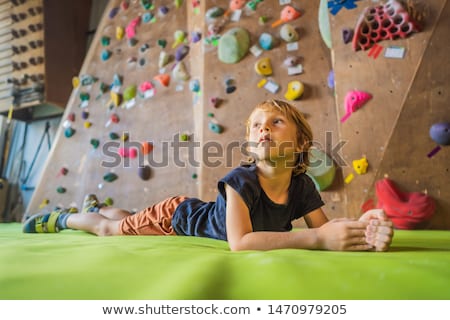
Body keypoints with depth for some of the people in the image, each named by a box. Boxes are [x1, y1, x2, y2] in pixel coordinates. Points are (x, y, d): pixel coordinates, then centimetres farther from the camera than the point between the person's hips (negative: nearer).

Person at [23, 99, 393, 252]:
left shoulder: (302, 186, -22)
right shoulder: (241, 181, -40)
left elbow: (324, 226, -24)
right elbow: (240, 242, -50)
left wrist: (362, 226, -46)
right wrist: (317, 237, -56)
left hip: (196, 215, 6)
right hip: (175, 216, -5)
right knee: (109, 230, 16)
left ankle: (95, 205, 63)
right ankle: (62, 218, 48)